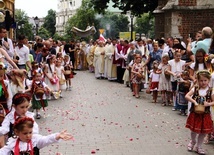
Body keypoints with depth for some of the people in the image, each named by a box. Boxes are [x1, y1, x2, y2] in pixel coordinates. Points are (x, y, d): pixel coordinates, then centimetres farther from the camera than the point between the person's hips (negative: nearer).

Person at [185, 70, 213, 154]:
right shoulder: (195, 89, -5)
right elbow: (187, 96, -13)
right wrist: (194, 101, -24)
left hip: (205, 115, 0)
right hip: (195, 113, 0)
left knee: (203, 131, 9)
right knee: (194, 130, 10)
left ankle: (199, 146, 30)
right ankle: (193, 141, 42)